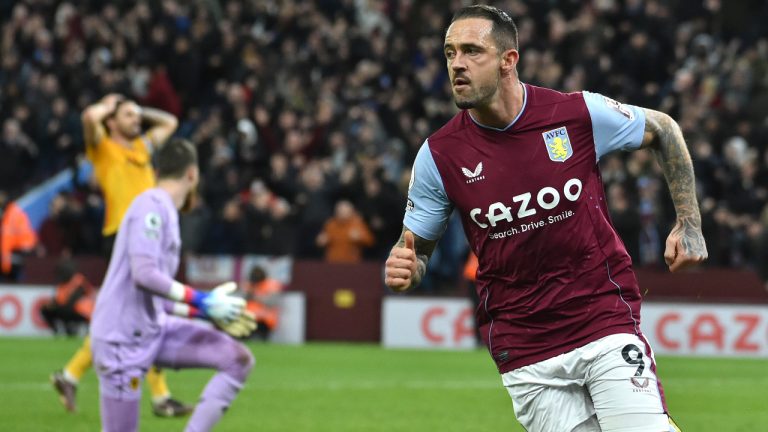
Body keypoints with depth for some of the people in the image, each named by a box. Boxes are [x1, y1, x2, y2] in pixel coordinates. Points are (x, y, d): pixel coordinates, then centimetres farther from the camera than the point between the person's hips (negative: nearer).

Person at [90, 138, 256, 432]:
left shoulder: (165, 210, 16)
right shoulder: (151, 205, -13)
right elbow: (143, 275, -26)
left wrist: (207, 313, 16)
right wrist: (203, 301, -23)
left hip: (154, 328, 9)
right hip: (122, 338, -9)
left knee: (238, 360, -2)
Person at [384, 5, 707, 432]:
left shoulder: (580, 113, -7)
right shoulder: (438, 155, -4)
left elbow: (662, 129, 11)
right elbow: (415, 245, 7)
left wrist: (689, 223, 6)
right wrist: (401, 271, -17)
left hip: (607, 320, -1)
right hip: (521, 347, 1)